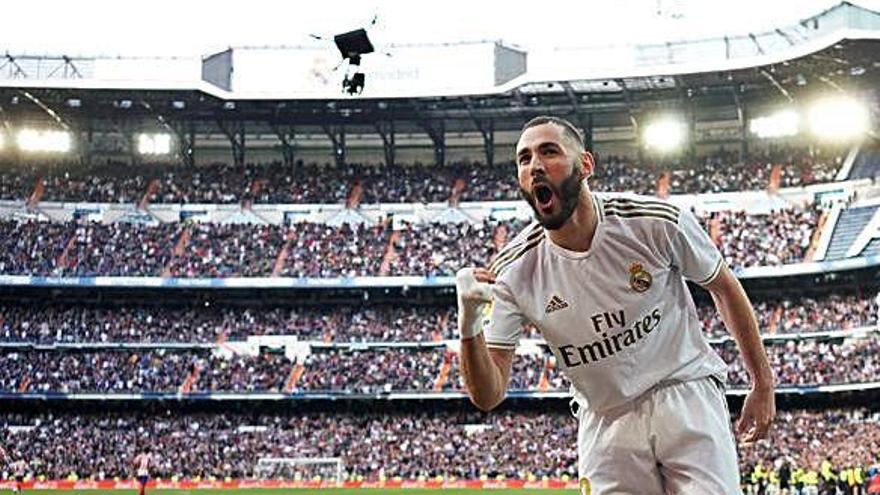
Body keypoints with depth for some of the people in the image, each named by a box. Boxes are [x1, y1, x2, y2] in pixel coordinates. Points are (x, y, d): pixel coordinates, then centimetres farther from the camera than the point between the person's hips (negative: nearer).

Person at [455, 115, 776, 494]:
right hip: (604, 423, 2)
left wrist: (763, 384, 8)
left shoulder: (658, 223, -16)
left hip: (687, 398, -1)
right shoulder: (514, 271, -12)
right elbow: (488, 396, -12)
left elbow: (724, 288, 4)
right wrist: (469, 326, -31)